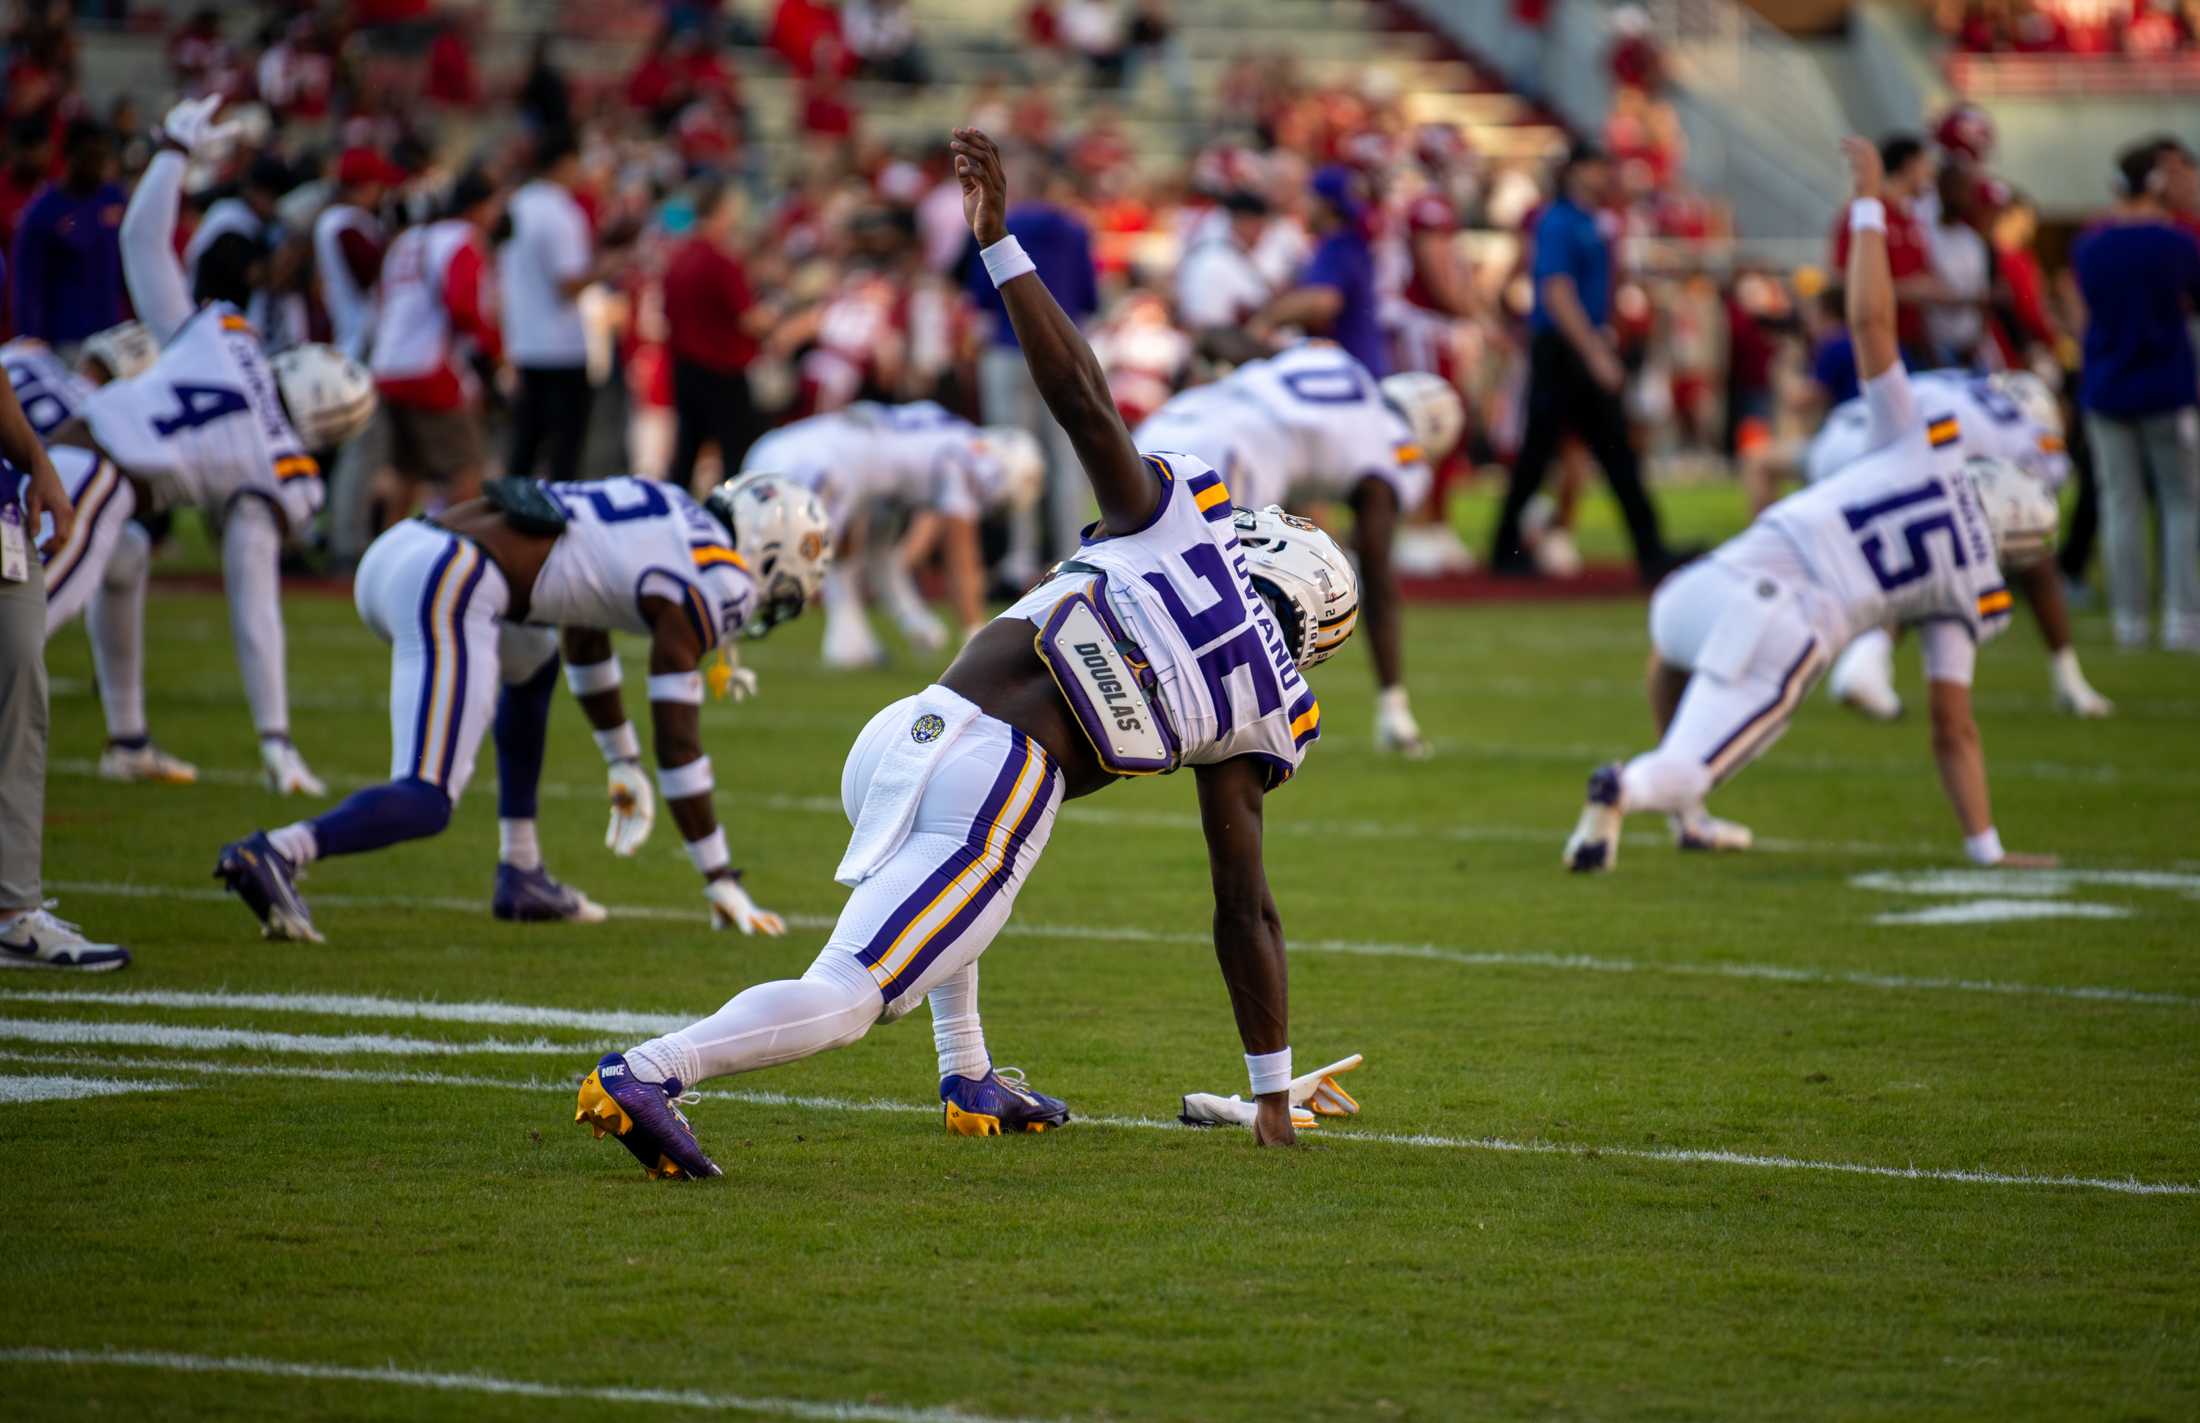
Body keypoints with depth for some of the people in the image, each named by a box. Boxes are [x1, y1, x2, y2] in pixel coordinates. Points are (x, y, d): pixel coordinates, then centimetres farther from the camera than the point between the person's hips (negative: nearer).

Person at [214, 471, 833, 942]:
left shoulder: (669, 509, 26)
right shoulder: (709, 582, 1)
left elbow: (585, 640, 42)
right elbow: (677, 742, -1)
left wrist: (624, 764, 51)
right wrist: (721, 883, 5)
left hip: (392, 553, 10)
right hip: (448, 589, -10)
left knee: (532, 665, 33)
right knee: (428, 803, -10)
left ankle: (521, 876, 30)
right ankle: (277, 853, -33)